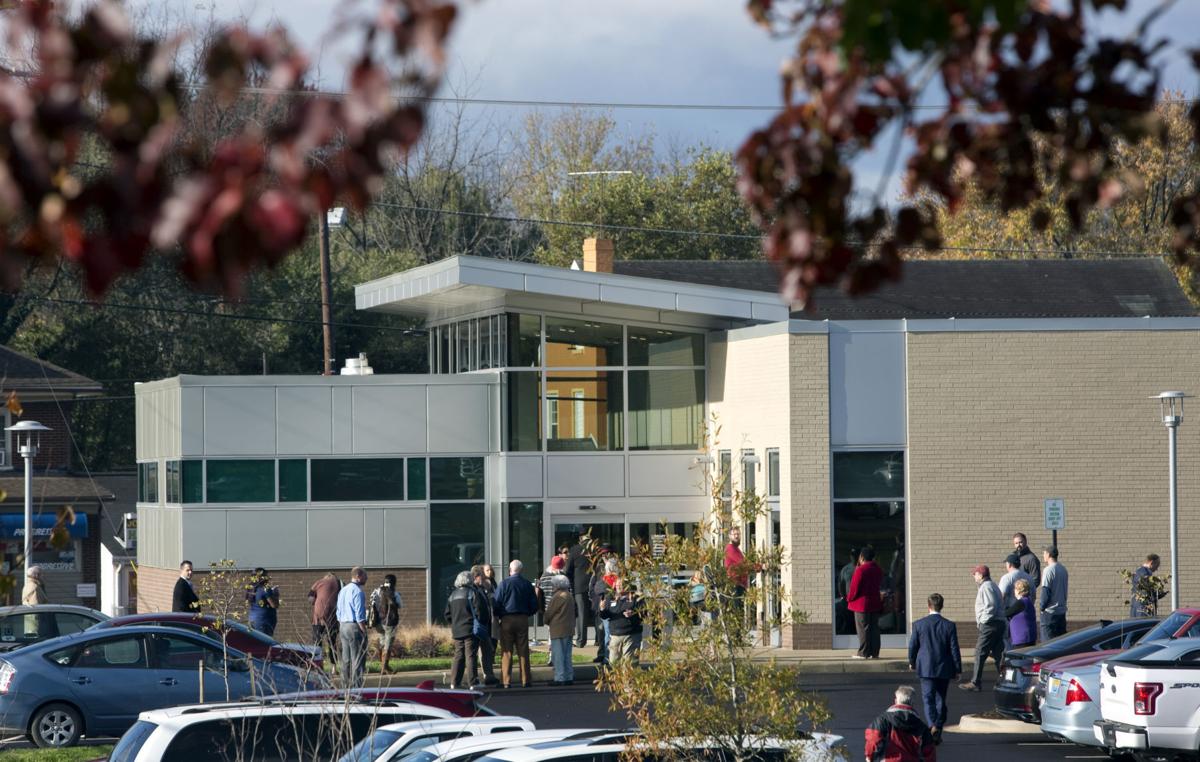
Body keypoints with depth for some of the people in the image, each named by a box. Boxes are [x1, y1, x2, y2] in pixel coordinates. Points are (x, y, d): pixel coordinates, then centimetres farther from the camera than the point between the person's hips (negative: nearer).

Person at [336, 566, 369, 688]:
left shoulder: (343, 591, 13)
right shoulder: (358, 592, -14)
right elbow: (360, 615, -18)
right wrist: (364, 632, -14)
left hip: (343, 626, 9)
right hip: (355, 627, -9)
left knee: (346, 660, 13)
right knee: (358, 660, -6)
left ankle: (345, 686, 16)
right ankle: (357, 686, -8)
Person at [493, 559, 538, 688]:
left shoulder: (504, 583, -7)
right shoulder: (527, 584, 2)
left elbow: (496, 603, -8)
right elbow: (534, 605, 6)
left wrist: (499, 615, 9)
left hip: (507, 620, -2)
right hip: (523, 619, 2)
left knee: (506, 652, 0)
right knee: (523, 651, 6)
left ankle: (506, 680, -4)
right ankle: (525, 680, 5)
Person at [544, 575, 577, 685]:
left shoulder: (557, 596, -15)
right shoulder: (570, 596, 11)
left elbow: (549, 612, -9)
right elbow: (575, 612, 17)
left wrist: (547, 621, 10)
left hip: (558, 630, -8)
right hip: (569, 629, 8)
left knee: (558, 655, -5)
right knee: (567, 655, 13)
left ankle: (560, 678, -6)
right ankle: (569, 677, 15)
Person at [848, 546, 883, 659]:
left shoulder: (860, 570, -16)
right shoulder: (878, 570, 6)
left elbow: (854, 588, -13)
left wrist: (849, 598, 4)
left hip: (862, 603, -7)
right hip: (875, 603, 7)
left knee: (863, 628, -2)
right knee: (874, 628, 9)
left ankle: (864, 653, -2)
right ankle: (874, 652, 9)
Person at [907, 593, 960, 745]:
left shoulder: (918, 624, -6)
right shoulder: (949, 625, -5)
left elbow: (912, 646, 1)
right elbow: (954, 649, -3)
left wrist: (912, 662, 20)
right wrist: (957, 669, 6)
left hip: (926, 668, -1)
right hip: (944, 669, 1)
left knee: (928, 699, -1)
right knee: (940, 700, 12)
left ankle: (933, 726, -25)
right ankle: (937, 732, 15)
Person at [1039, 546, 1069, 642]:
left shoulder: (1049, 570, -14)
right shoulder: (1063, 569, 9)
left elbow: (1045, 591, -16)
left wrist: (1041, 606, -5)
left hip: (1050, 612, -8)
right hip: (1062, 611, 8)